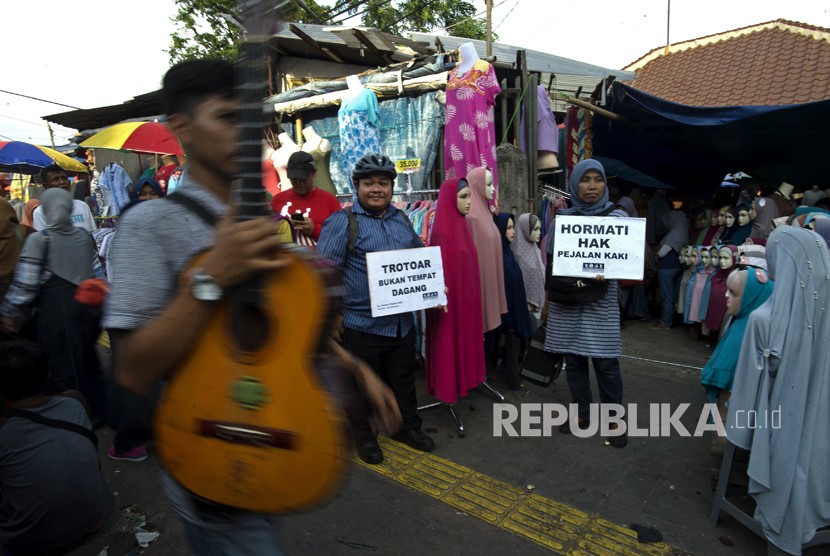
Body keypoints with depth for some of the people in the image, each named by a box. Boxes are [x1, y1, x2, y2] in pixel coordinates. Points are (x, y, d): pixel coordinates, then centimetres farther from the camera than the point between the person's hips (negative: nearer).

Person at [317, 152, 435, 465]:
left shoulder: (401, 219, 10)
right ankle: (364, 436, 34)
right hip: (362, 324, -5)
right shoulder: (342, 222, -9)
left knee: (404, 380, 21)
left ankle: (408, 426, 41)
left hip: (402, 321, 6)